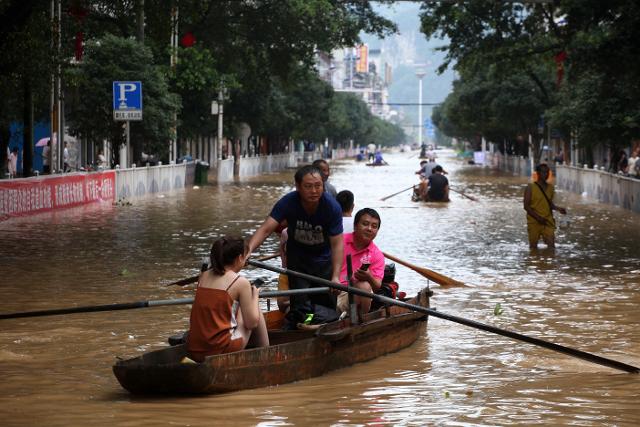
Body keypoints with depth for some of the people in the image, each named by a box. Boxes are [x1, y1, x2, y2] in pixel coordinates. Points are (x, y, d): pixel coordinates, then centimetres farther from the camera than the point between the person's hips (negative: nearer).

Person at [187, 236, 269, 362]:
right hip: (221, 349, -6)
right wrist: (255, 295, 14)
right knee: (257, 312, 17)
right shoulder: (241, 282, -5)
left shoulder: (203, 277, 11)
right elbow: (252, 323, -2)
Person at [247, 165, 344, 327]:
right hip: (297, 255, 0)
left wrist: (336, 277, -36)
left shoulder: (332, 207, -26)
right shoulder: (288, 202, -26)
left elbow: (337, 244, -26)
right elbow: (266, 229, -33)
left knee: (326, 300, -1)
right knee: (299, 301, -7)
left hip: (323, 255, 0)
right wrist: (248, 250, -50)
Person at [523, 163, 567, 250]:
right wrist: (538, 217, -19)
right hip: (534, 222, -3)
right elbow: (526, 206, -9)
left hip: (548, 222, 4)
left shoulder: (550, 187, 9)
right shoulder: (530, 188, -6)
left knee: (551, 245, -8)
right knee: (533, 247, 5)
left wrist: (558, 208, -1)